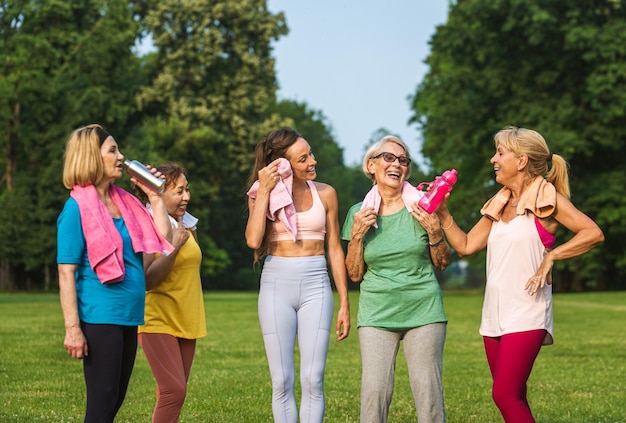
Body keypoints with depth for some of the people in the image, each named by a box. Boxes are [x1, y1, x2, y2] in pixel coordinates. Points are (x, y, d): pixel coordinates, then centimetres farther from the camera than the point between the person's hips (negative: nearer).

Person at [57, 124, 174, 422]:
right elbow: (66, 273, -13)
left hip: (128, 316, 8)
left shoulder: (123, 201, 11)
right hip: (100, 317, -8)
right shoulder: (77, 207, -9)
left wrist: (155, 198, 8)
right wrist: (72, 328, -19)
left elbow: (163, 242, 14)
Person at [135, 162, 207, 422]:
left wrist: (190, 233, 14)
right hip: (158, 321, -7)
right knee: (174, 391, -16)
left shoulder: (185, 225, 9)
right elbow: (147, 281, -21)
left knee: (174, 392, 7)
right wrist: (174, 247, -24)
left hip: (185, 321, 8)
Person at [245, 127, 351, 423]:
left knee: (312, 380, -6)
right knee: (282, 382, 1)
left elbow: (334, 249, 8)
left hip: (315, 286, 0)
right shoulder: (263, 195, 2)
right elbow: (253, 240, -14)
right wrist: (264, 191, -13)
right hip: (276, 285, 0)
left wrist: (344, 304, 5)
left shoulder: (325, 193, 4)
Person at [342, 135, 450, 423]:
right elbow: (355, 274, 7)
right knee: (374, 389, -8)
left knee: (428, 389, -4)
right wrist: (357, 236, -6)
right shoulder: (359, 213, 5)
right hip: (377, 313, 1)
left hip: (424, 310, 0)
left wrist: (435, 232, -9)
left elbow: (443, 264, 8)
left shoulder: (421, 206, 2)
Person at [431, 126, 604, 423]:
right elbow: (466, 245, 16)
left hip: (526, 314, -7)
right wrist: (443, 215, 6)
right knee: (514, 398, 9)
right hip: (494, 313, 7)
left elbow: (593, 233, -12)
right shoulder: (500, 204, 14)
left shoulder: (546, 198, -5)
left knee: (505, 394, -16)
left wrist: (551, 256, -16)